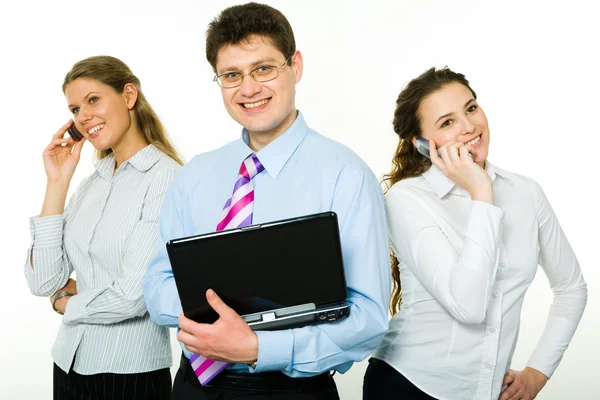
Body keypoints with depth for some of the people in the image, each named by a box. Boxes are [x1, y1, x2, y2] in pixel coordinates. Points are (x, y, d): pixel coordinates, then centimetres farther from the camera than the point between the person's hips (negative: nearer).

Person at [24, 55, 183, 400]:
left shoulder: (166, 178, -15)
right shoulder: (90, 184, 7)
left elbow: (134, 297, -20)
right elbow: (43, 282, -1)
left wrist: (66, 303, 0)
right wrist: (57, 183, -4)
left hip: (130, 372, -6)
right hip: (70, 363, 6)